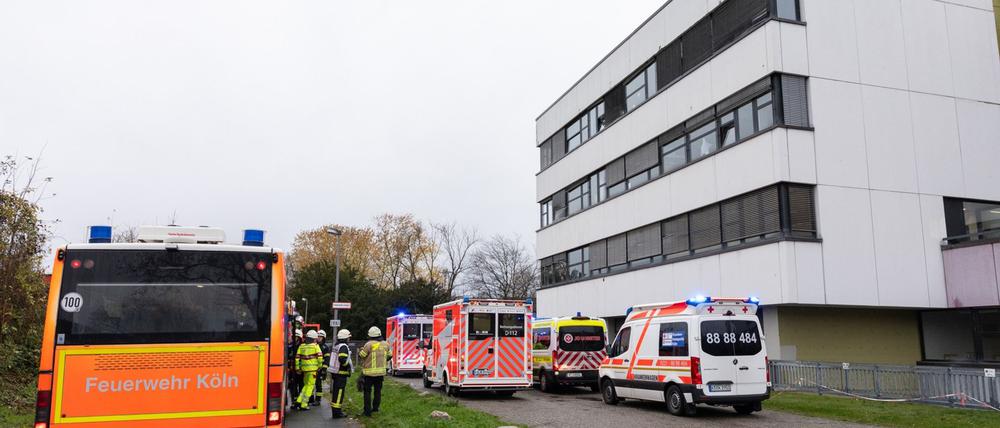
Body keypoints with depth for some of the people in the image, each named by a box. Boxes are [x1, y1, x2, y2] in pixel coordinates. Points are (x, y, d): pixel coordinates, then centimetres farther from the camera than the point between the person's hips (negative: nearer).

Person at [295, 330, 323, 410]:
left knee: (306, 385, 21)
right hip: (312, 368, -5)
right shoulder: (315, 346, -3)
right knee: (310, 386, 2)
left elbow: (297, 358, 7)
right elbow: (320, 357, -8)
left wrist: (297, 368, 13)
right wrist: (319, 366, 6)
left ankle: (299, 400, 11)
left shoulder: (301, 346, 10)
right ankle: (304, 404, 0)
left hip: (304, 368, 5)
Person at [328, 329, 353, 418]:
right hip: (341, 373, -10)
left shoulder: (336, 346, 15)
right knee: (339, 392, -6)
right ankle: (337, 412, -5)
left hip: (334, 373, 10)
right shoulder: (344, 346, -15)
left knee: (335, 391, 15)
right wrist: (349, 365, -11)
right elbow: (342, 359, -26)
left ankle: (335, 410, 23)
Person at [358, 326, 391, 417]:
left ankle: (368, 411, 2)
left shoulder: (369, 344, -16)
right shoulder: (385, 344, 2)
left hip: (369, 372, -5)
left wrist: (361, 350, 12)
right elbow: (389, 355, 14)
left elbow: (361, 355, -9)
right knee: (378, 391, 17)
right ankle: (375, 407, 25)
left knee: (367, 391, 4)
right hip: (381, 372, 5)